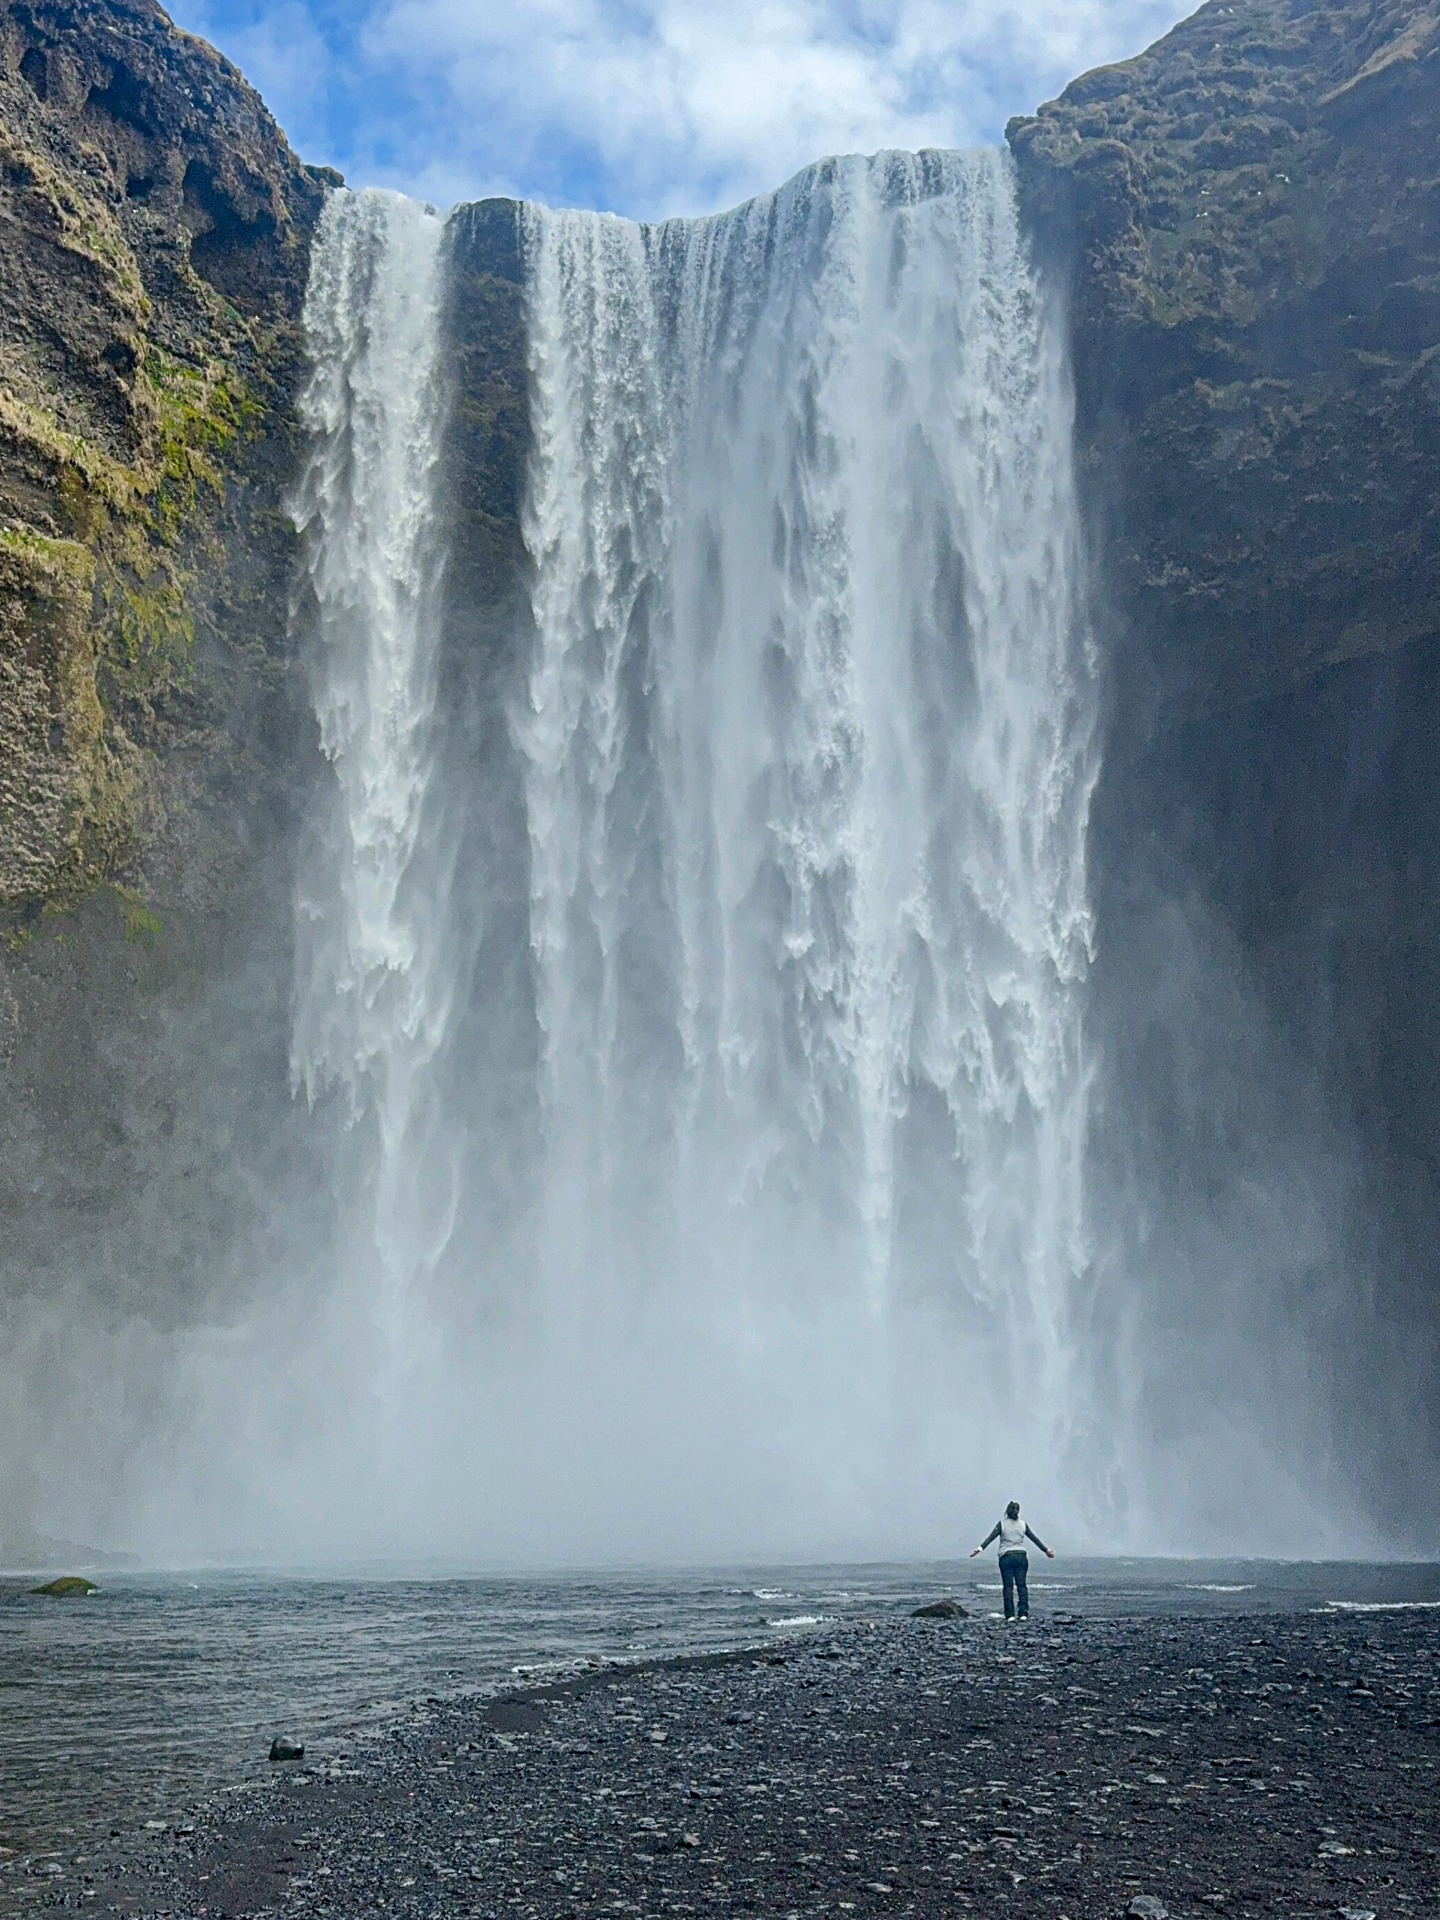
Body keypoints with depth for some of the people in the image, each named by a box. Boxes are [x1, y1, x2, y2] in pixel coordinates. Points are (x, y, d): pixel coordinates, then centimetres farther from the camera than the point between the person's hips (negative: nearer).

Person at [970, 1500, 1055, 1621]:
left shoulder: (1002, 1524, 0)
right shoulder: (1022, 1524, 9)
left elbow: (991, 1537, -10)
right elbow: (1035, 1538, 15)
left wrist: (980, 1548, -15)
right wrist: (1046, 1550, 25)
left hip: (1006, 1557, -2)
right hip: (1021, 1556, 2)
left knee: (1008, 1586, -1)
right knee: (1021, 1585, 3)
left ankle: (1010, 1615, -5)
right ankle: (1024, 1613, -5)